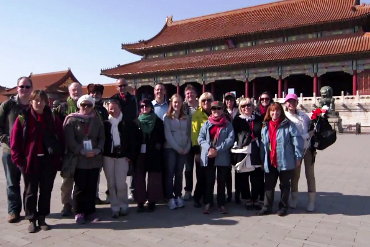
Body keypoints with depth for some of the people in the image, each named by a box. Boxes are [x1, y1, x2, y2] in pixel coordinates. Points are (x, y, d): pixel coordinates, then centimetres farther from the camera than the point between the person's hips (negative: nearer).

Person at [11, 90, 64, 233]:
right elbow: (15, 141, -3)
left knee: (46, 191, 10)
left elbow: (61, 139, 4)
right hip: (30, 161, -1)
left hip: (49, 160, 2)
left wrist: (59, 157, -2)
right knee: (31, 192, 9)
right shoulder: (23, 118, -1)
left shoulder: (53, 119, 4)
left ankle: (42, 219, 23)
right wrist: (19, 159, -8)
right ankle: (32, 220, 21)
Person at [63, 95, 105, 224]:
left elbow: (102, 138, 7)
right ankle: (79, 212, 17)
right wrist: (82, 152, -17)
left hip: (95, 159, 3)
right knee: (80, 187, 3)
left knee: (92, 187, 9)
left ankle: (90, 211, 20)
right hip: (79, 159, -3)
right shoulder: (72, 120, 0)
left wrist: (97, 150, -10)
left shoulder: (97, 120, 10)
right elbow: (70, 140, -9)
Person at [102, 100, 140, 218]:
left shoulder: (128, 123, 0)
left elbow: (133, 140, 0)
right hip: (108, 156, 2)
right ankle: (115, 207, 16)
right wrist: (101, 153, -3)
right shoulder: (105, 123, 3)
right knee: (111, 184, 6)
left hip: (122, 156, -2)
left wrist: (131, 155, -5)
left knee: (121, 183, -4)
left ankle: (123, 206, 15)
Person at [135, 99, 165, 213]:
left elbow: (162, 137, 4)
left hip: (154, 153, -1)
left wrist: (158, 145, -12)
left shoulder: (158, 121, 7)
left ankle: (152, 201, 15)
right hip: (139, 153, 1)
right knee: (139, 177, 3)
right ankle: (140, 201, 13)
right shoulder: (136, 121, 8)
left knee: (153, 178, 4)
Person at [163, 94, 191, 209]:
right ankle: (170, 198, 5)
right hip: (170, 148, -3)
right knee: (170, 173, -1)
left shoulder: (186, 117, 11)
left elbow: (188, 134, 9)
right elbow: (168, 135, -8)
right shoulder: (167, 117, -1)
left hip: (184, 149, 3)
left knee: (179, 173, 8)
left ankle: (178, 196, 17)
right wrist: (177, 148, -12)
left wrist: (187, 147, -5)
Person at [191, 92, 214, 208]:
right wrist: (196, 151, -12)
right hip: (201, 150, -4)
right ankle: (197, 198, 16)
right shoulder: (197, 115, -3)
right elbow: (194, 133, -7)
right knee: (201, 176, 1)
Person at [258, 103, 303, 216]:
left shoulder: (288, 125, -8)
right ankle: (267, 207, 20)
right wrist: (262, 159, 8)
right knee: (269, 185, 10)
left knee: (284, 184, 12)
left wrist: (298, 157, -12)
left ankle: (283, 206, 25)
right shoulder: (265, 126, 8)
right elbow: (262, 144, 10)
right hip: (270, 161, 4)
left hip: (285, 161, -4)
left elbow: (297, 140, -10)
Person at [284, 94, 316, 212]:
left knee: (310, 174, 7)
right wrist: (308, 135, -16)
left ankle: (311, 201, 18)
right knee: (295, 174, 8)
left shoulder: (303, 115, 8)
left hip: (308, 149, 4)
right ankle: (294, 198, 27)